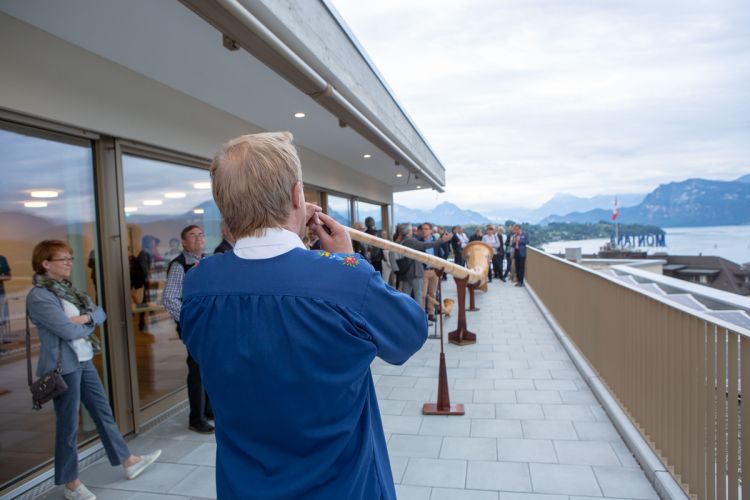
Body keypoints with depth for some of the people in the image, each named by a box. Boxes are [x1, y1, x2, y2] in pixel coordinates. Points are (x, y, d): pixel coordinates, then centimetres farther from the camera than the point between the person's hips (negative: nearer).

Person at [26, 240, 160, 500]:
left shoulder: (69, 289, 10)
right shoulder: (38, 296, -15)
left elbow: (101, 313, 7)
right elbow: (68, 330, -22)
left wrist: (86, 317, -14)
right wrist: (89, 325, -3)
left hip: (84, 360, 8)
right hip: (63, 365, -8)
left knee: (103, 411, 15)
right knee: (68, 424, 5)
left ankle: (128, 461, 27)